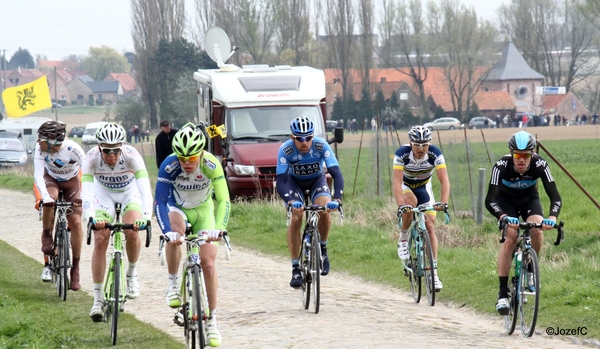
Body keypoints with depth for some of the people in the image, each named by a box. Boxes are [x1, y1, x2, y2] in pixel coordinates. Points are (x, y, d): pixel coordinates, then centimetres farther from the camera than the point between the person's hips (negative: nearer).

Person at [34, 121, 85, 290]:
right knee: (49, 200, -35)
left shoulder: (73, 149, -34)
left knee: (75, 222, -12)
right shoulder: (41, 148, -30)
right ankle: (47, 237, -12)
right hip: (51, 179, 1)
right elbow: (38, 176, -35)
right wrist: (45, 198, -49)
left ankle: (75, 268, -1)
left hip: (71, 182, -1)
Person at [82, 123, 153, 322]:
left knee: (131, 232, -27)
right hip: (103, 194, 1)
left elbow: (145, 188, -41)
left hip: (130, 193, -1)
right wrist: (91, 218, -55)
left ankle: (132, 274, 1)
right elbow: (86, 190, -38)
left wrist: (145, 218, -55)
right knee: (100, 240, -15)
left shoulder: (132, 156, -33)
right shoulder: (91, 158, -30)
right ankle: (98, 299, -8)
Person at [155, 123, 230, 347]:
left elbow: (223, 201, -31)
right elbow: (160, 202, -33)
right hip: (177, 208, -1)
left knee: (208, 263, -9)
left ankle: (211, 321, 1)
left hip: (203, 210, 1)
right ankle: (173, 284, -14)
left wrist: (218, 228, -48)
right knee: (175, 234, -36)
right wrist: (167, 231, -48)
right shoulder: (169, 166, -31)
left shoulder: (211, 165, -30)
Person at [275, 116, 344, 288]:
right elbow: (281, 182, -34)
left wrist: (337, 199, -51)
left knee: (325, 210, -27)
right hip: (294, 182, -1)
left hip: (317, 180, 1)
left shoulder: (322, 145, -31)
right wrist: (290, 201, -52)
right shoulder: (285, 150, -31)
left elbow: (337, 174, -34)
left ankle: (323, 248, -1)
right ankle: (295, 268, -12)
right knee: (295, 218, -22)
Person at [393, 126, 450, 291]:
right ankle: (403, 239, -13)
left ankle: (434, 273, -8)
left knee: (430, 226, -9)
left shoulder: (435, 153, -28)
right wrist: (400, 205, -52)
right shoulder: (402, 153, -31)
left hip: (424, 187, 2)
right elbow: (397, 181, -39)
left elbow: (444, 180, -32)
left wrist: (444, 202, -48)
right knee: (411, 203, -36)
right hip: (405, 186, -2)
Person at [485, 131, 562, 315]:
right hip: (505, 200, -2)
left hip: (529, 198, 2)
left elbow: (555, 196, -32)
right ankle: (503, 294, -20)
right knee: (510, 236, -24)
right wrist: (504, 217, -57)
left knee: (537, 230, -27)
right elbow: (490, 200, -38)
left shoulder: (540, 165, -30)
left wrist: (552, 217, -52)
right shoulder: (502, 165, -34)